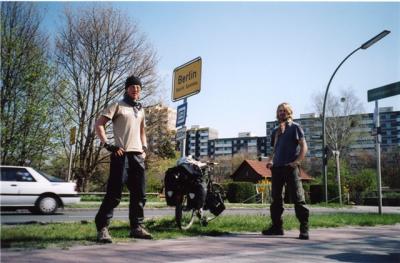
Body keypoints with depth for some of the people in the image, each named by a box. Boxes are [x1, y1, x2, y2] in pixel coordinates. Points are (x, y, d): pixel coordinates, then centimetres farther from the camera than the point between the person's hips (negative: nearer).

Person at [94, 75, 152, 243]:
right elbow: (99, 124, -4)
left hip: (138, 155, 7)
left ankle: (136, 227, 17)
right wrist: (108, 145, -13)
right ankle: (102, 228, -2)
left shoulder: (141, 110, 22)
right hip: (121, 154, -6)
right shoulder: (117, 106, 3)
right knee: (114, 193, -8)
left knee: (139, 194, 7)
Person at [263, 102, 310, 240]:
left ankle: (304, 228, -3)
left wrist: (297, 161, -15)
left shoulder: (295, 127, 4)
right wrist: (271, 160, 6)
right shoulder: (275, 131, 20)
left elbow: (304, 146, -3)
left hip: (291, 167, -6)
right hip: (277, 167, 6)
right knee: (276, 198, 10)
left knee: (298, 198, -7)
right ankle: (277, 226, 20)